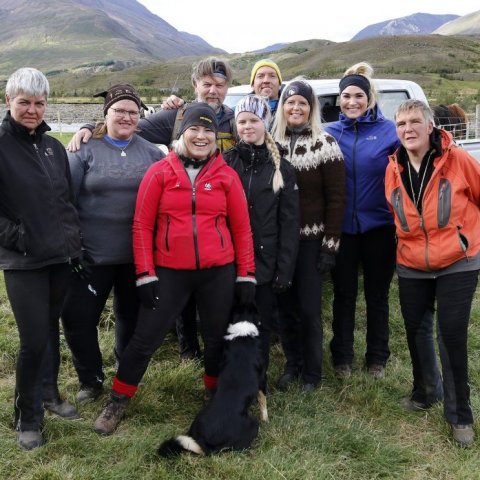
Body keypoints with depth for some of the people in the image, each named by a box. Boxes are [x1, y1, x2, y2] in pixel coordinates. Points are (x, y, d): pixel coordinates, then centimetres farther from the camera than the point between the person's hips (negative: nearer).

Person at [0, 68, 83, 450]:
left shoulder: (53, 146, 10)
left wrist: (73, 241, 11)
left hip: (61, 257, 6)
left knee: (51, 329, 16)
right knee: (34, 340, -5)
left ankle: (49, 393, 36)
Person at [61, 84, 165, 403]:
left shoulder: (152, 153, 4)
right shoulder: (86, 151, -2)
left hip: (139, 255, 2)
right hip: (92, 253, -2)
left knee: (132, 316, 16)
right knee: (78, 317, -2)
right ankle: (91, 381, 21)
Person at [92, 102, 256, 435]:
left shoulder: (227, 175, 2)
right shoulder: (160, 172, -2)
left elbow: (242, 228, 5)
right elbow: (142, 225, -1)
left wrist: (247, 274, 2)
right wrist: (145, 274, -6)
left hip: (218, 271, 2)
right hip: (170, 271, -1)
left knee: (217, 337, 15)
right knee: (146, 338, 4)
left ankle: (215, 393, 40)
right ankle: (118, 402, 23)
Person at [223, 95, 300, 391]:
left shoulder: (282, 169, 2)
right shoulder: (225, 163, 3)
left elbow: (290, 224, -1)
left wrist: (285, 269, -6)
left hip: (265, 263, 0)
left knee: (261, 325, 9)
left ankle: (257, 386, 25)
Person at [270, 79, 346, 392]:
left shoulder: (324, 144, -5)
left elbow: (336, 198, -7)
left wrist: (330, 244, -11)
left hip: (310, 239, -4)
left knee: (309, 308, 2)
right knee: (285, 306, 10)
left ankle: (312, 372, 18)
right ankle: (292, 365, 27)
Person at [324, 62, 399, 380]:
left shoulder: (389, 130, -3)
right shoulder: (329, 133, 3)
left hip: (378, 226, -1)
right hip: (342, 227, 1)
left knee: (377, 294, 12)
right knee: (344, 294, 11)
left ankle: (377, 358, 27)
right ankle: (342, 357, 26)